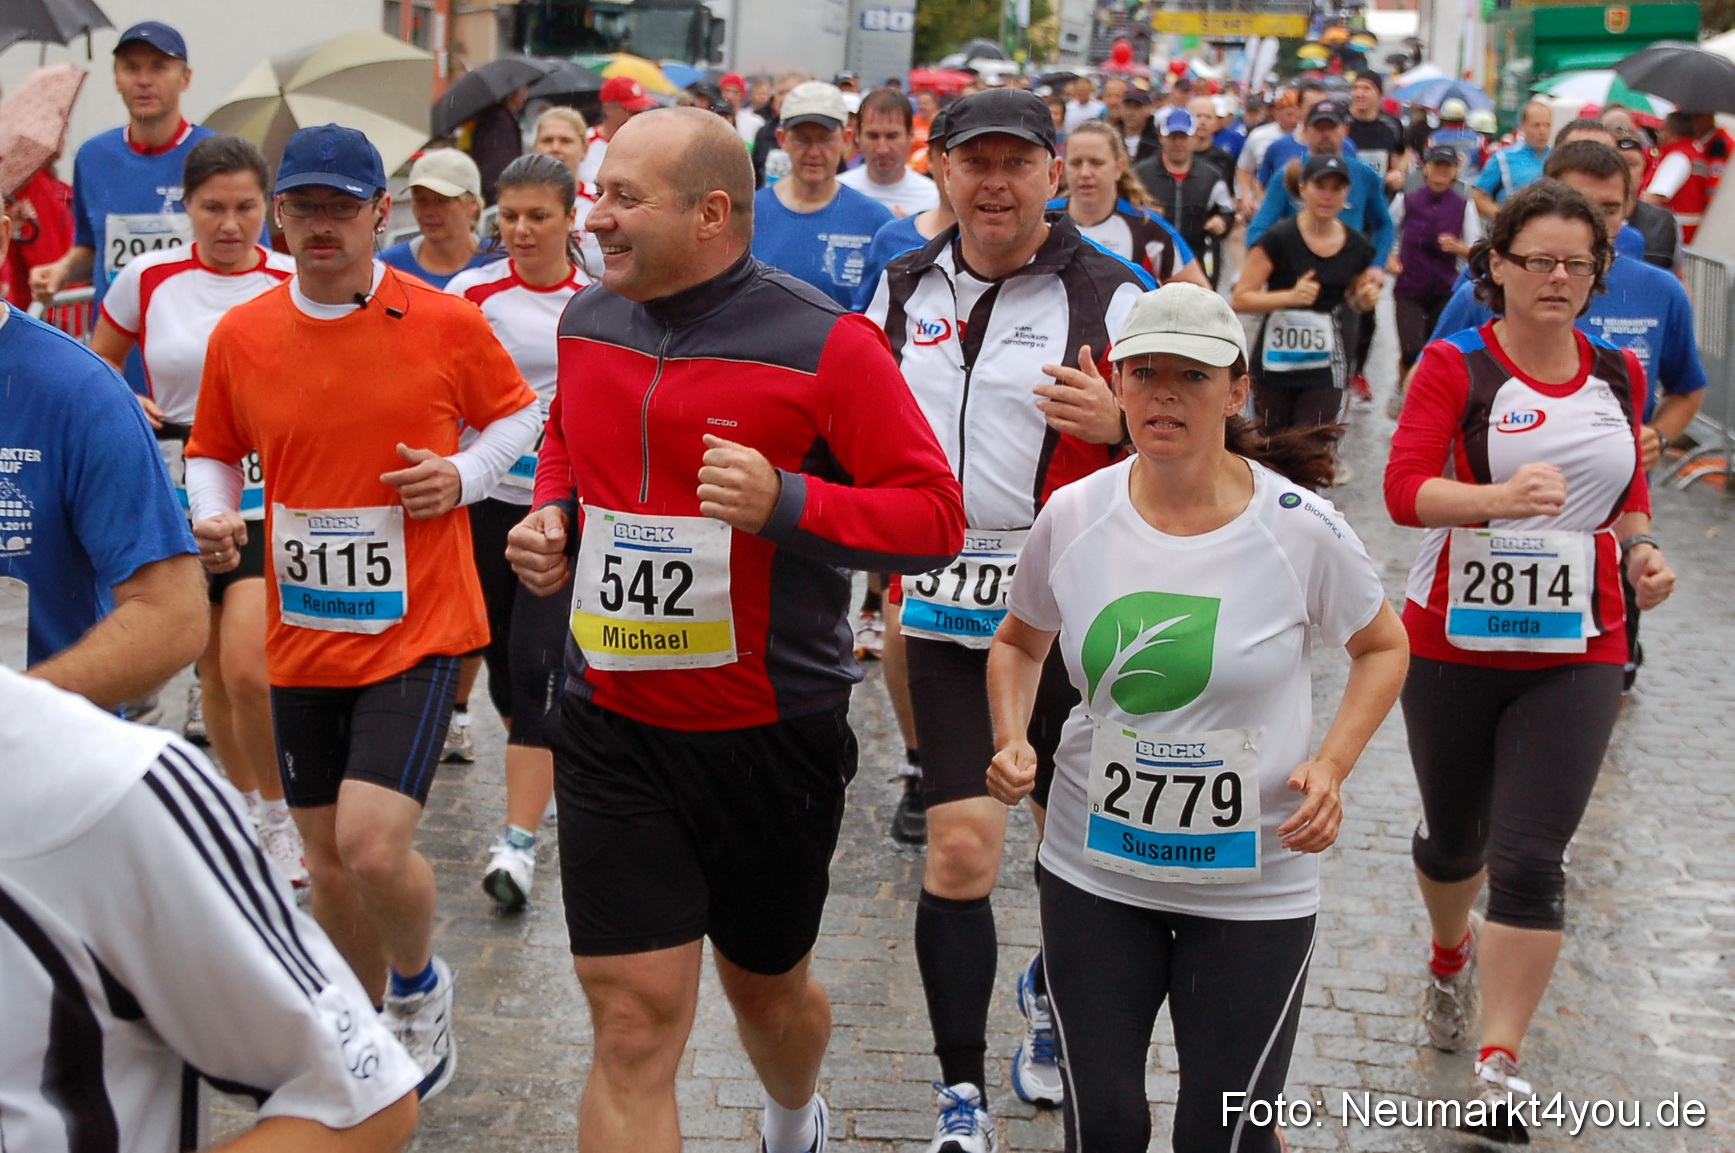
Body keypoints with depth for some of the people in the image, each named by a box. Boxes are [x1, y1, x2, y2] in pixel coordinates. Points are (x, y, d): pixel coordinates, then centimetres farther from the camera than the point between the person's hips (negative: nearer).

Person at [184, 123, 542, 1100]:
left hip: (418, 628, -4)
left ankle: (420, 983, 16)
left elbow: (520, 413, 8)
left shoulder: (447, 322, -7)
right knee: (329, 857, 13)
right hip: (302, 636, 4)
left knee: (373, 847, -17)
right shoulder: (240, 335, 1)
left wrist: (464, 476, -10)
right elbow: (213, 453, 14)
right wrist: (213, 517, -6)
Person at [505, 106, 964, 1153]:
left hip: (773, 737, -3)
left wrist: (786, 502, -29)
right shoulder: (588, 323, 3)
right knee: (634, 1024, -3)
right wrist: (550, 514, 3)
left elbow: (937, 515, -14)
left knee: (768, 987, 20)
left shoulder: (825, 345, -15)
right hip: (613, 728, 3)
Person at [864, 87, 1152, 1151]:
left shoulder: (1112, 295, -5)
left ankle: (1051, 997, 43)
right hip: (945, 608, 2)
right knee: (960, 847, -4)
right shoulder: (905, 288, 8)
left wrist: (1120, 425, -25)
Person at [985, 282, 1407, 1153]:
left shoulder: (1299, 527, -13)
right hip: (1093, 869, 2)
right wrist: (1011, 741, -6)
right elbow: (1020, 641, 13)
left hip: (1255, 881, -2)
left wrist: (1332, 764, -11)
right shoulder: (1071, 515, -6)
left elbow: (1382, 648, 4)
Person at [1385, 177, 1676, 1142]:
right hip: (1456, 645, -1)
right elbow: (1405, 487, -19)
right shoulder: (1455, 366, -7)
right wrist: (1501, 497, -37)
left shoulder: (1619, 375, 6)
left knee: (1531, 860, -8)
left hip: (1575, 654, 1)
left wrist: (1642, 549, 0)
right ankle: (1451, 956, 50)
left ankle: (1500, 1070, -2)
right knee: (1455, 836, 16)